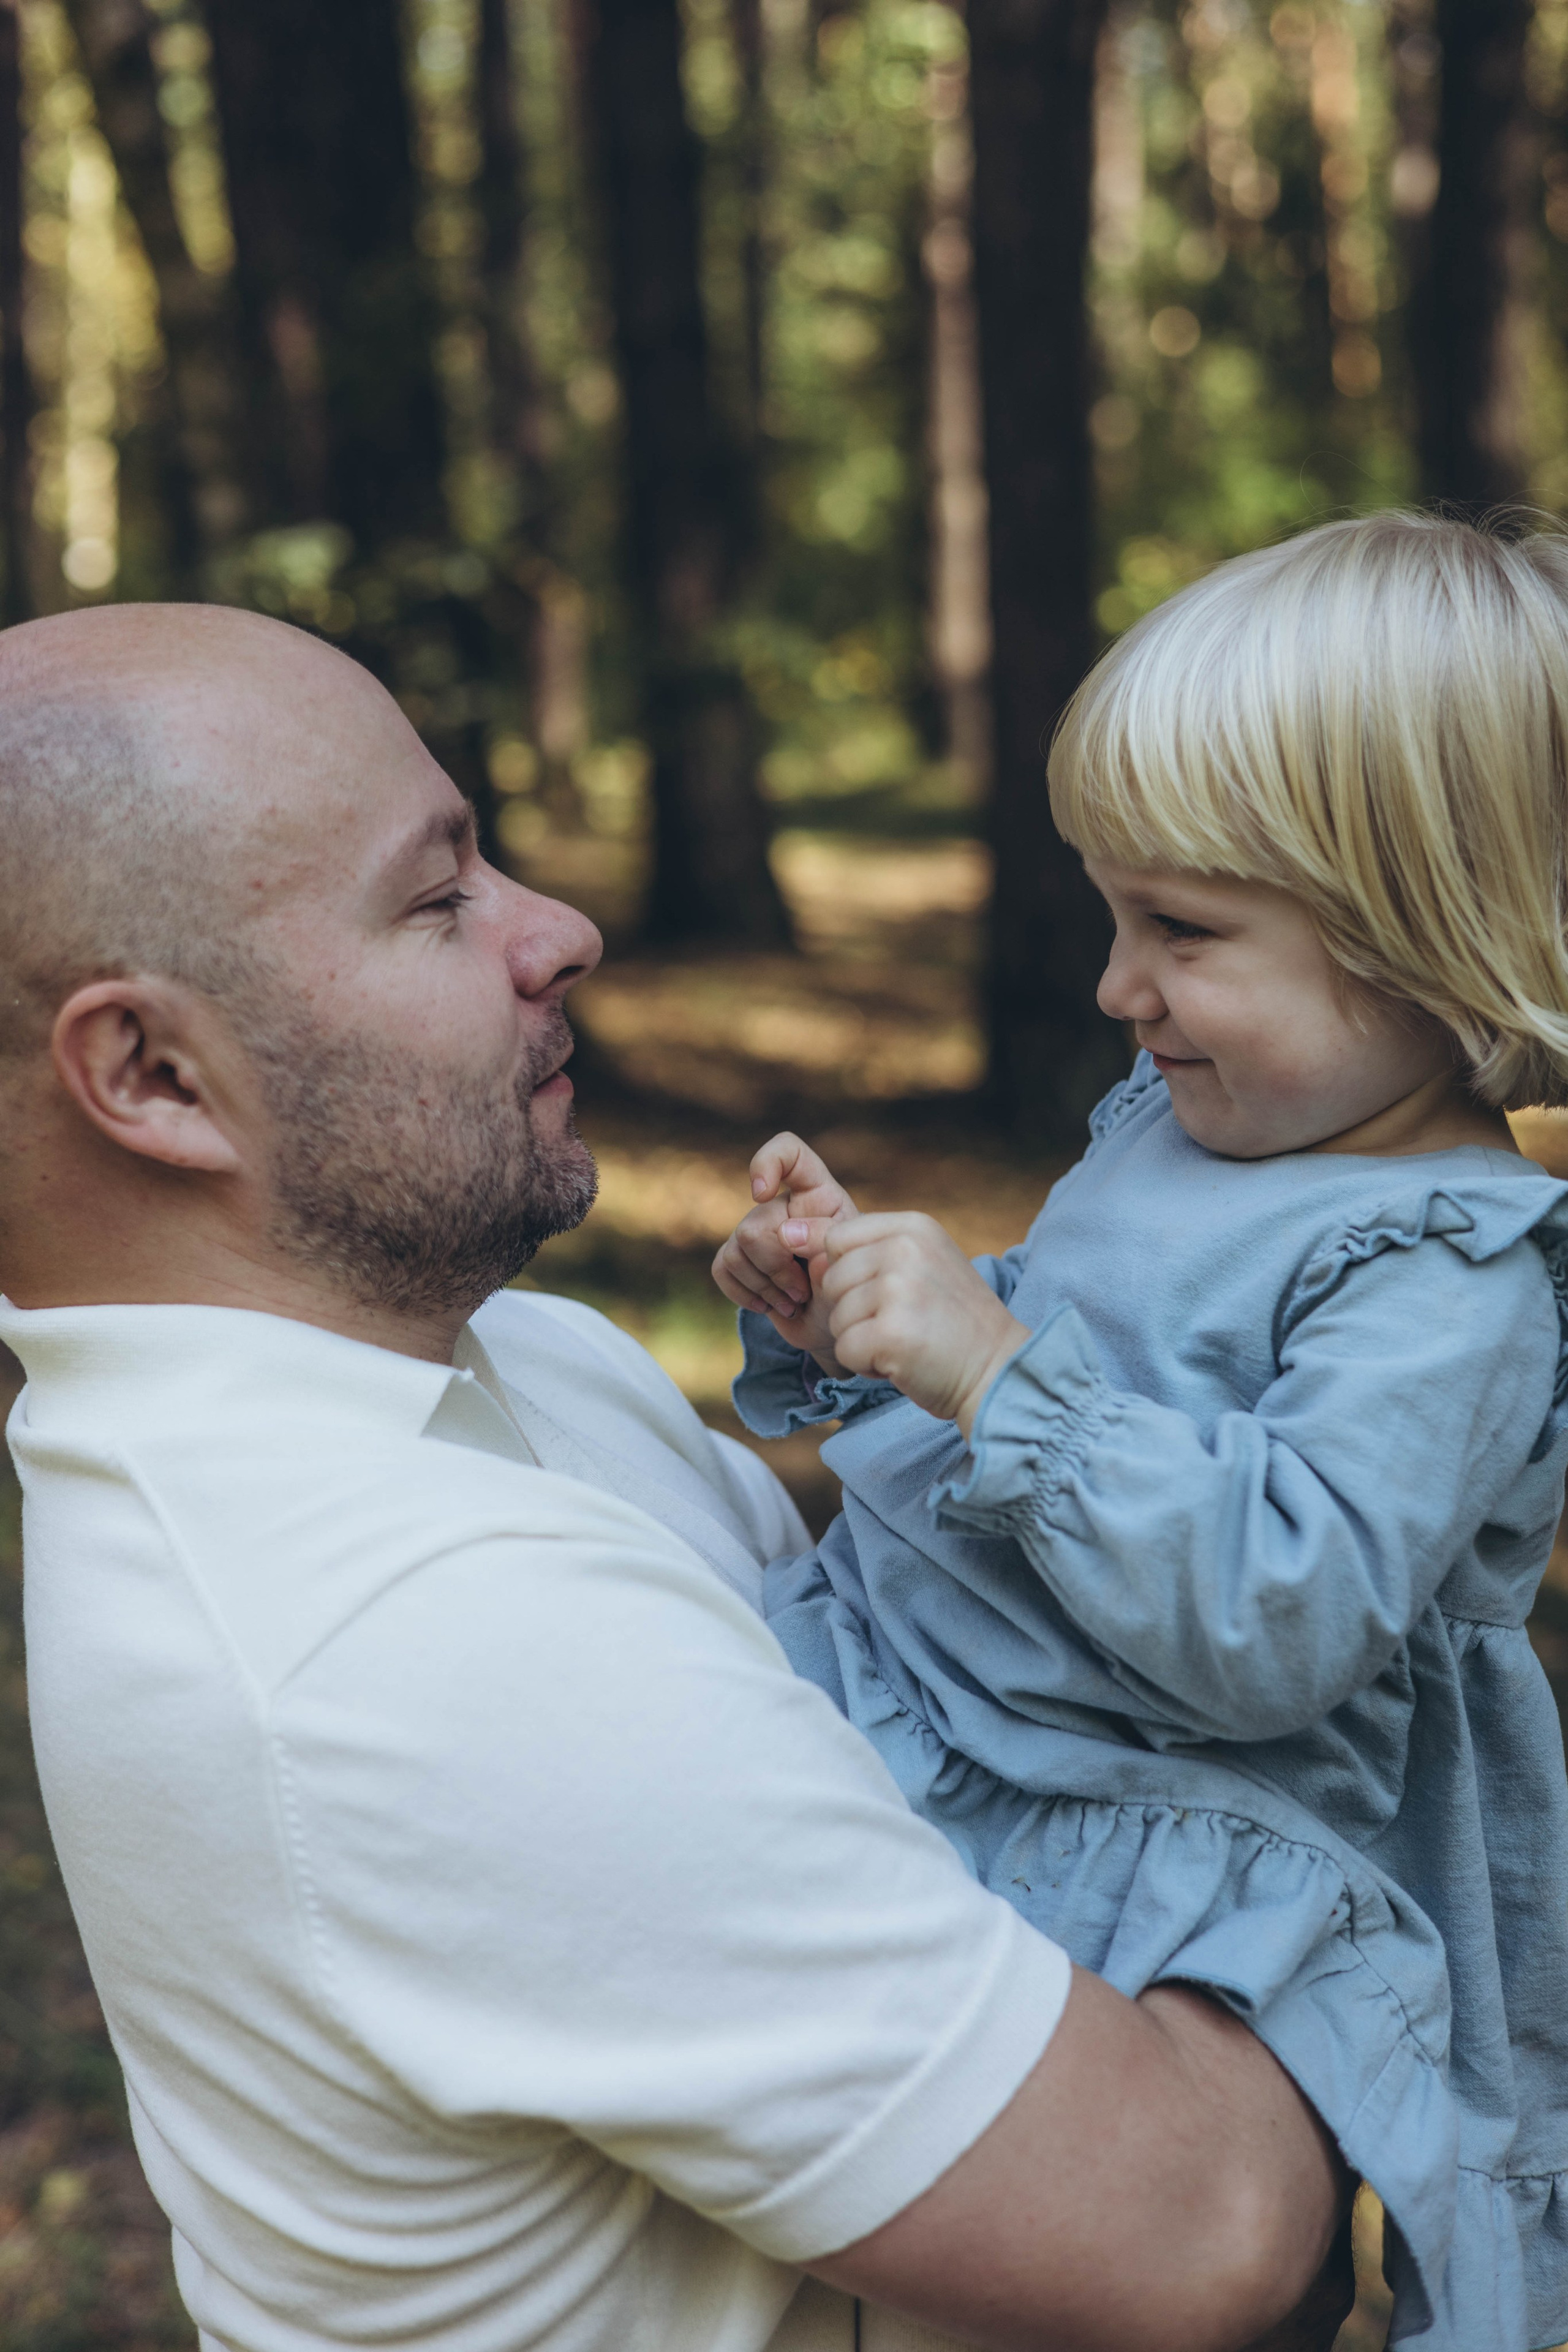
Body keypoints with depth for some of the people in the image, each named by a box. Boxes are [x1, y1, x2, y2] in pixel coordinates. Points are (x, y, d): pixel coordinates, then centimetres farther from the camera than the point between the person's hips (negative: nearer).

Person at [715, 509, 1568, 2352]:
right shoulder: (1182, 1126, 10)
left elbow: (1274, 1624, -29)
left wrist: (997, 1369, -32)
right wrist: (847, 1306, 6)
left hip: (1113, 1838, -9)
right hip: (885, 1693, 10)